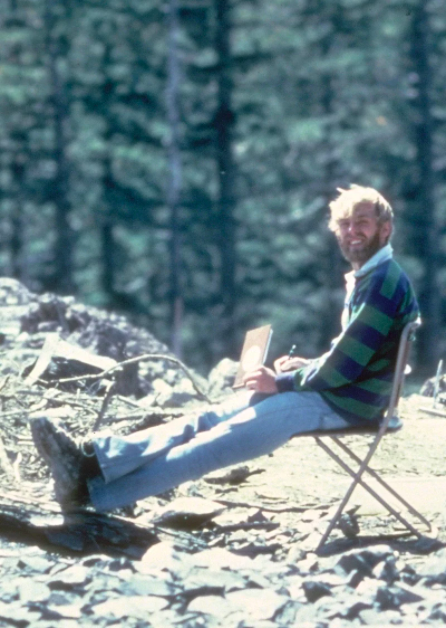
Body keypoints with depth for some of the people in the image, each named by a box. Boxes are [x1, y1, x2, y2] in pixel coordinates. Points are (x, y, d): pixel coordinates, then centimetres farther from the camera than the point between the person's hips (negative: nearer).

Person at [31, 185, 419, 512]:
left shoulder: (384, 281, -13)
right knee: (205, 422, -7)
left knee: (224, 440, -20)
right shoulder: (362, 278, 20)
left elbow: (347, 365, -19)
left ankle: (96, 493, -30)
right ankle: (91, 460, -22)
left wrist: (283, 383, -12)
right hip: (328, 392, 10)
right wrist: (305, 366, 9)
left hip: (345, 404, -10)